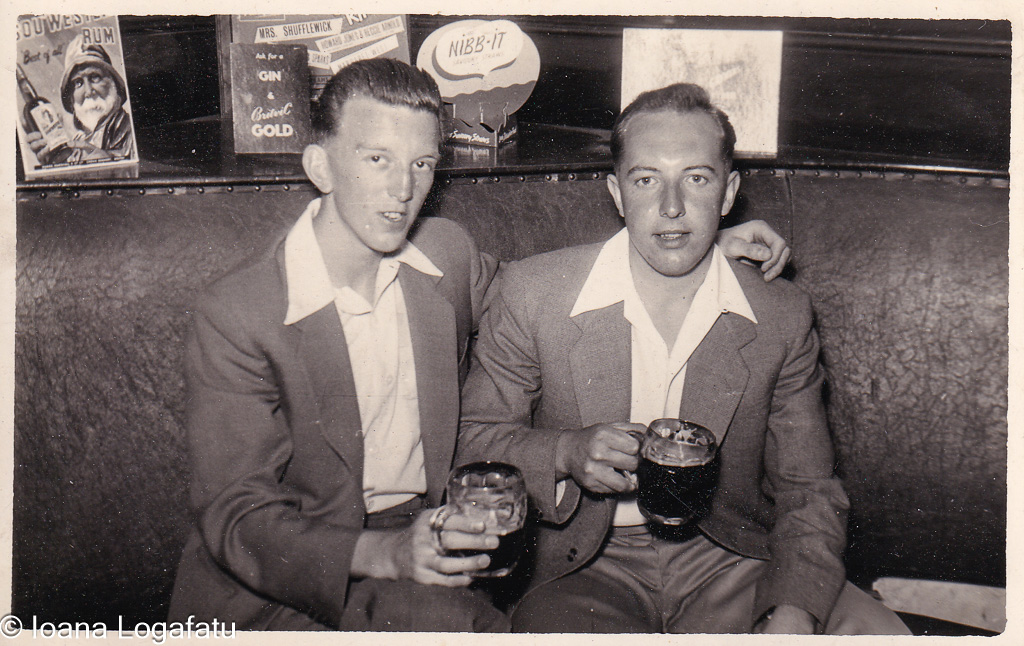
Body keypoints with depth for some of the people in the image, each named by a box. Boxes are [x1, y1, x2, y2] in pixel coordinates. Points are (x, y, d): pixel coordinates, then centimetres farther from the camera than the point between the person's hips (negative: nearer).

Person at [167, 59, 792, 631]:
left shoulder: (448, 251, -1)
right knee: (454, 625, -29)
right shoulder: (235, 317, -15)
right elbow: (237, 521, -16)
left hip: (424, 545, 5)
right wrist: (386, 554, -35)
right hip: (277, 589, -4)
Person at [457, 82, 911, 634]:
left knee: (880, 631, -18)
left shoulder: (782, 316, -3)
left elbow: (808, 494, 1)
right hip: (585, 573, -2)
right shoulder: (532, 294, -8)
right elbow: (472, 443, 0)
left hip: (727, 564, 3)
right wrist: (567, 454, -21)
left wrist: (793, 613, -17)